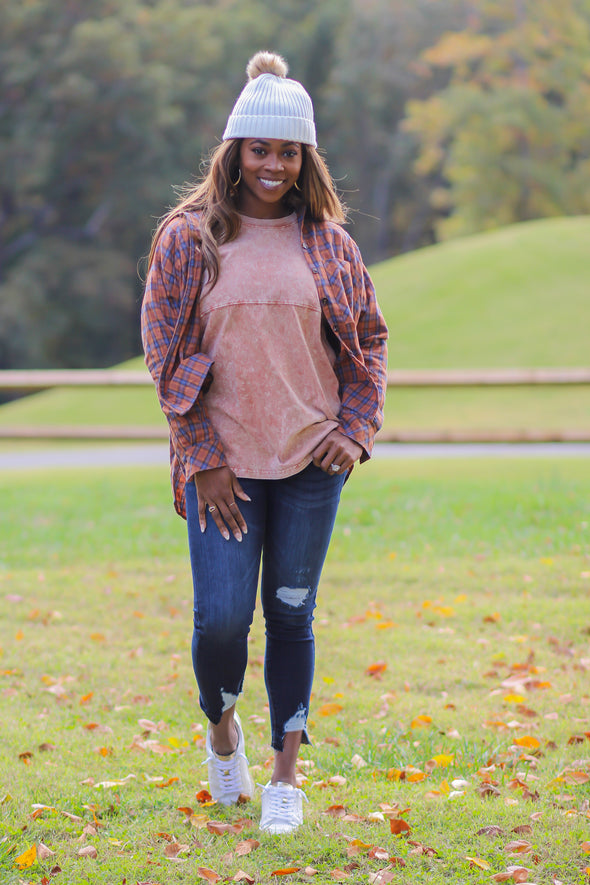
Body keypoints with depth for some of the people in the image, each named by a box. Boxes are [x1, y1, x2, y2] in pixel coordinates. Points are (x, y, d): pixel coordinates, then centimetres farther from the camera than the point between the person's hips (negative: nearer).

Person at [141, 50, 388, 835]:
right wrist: (202, 459, -6)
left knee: (292, 613, 5)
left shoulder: (328, 242, 5)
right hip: (224, 463, -2)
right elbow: (166, 351, -1)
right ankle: (221, 727, 24)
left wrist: (356, 429, 1)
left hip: (311, 460, 2)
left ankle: (286, 772, 17)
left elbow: (370, 337, 14)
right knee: (222, 616, -7)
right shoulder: (189, 238, -1)